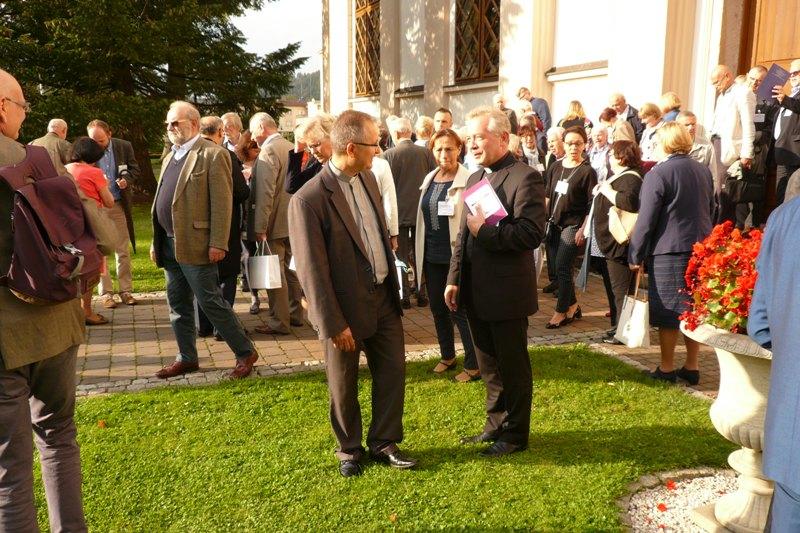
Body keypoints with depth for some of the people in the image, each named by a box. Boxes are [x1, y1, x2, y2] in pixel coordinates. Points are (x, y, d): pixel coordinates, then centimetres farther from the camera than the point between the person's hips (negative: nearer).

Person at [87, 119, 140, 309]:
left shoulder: (124, 146, -1)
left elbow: (134, 169, 7)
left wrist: (127, 179, -14)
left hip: (119, 205, 1)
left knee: (123, 251, 6)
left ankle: (126, 291, 15)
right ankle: (105, 292, 12)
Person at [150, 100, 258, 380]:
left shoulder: (213, 155, -9)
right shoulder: (170, 157, 18)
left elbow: (222, 203, -15)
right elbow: (162, 202, 19)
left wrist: (218, 244, -20)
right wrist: (156, 241, 16)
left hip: (195, 244, -8)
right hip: (169, 244, 8)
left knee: (211, 303, -4)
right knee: (178, 306, 14)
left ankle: (245, 353, 9)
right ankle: (187, 358, 27)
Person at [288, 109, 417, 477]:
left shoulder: (367, 177, 1)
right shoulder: (308, 199, -22)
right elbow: (312, 270, -20)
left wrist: (394, 288, 12)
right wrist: (334, 324, -17)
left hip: (383, 298, 6)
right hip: (345, 307, -6)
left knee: (393, 372, 14)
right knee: (344, 386, 13)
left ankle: (383, 442, 33)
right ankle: (349, 450, 35)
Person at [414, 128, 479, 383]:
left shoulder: (468, 181, -11)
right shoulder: (429, 179, 9)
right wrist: (419, 253, 14)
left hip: (457, 255, -7)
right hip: (431, 256, 7)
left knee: (460, 310, -1)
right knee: (438, 309, 16)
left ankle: (473, 365, 13)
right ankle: (447, 356, 33)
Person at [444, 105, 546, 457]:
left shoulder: (525, 178, -13)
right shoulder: (475, 178, 13)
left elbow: (532, 233, -23)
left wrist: (485, 230, -22)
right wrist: (455, 279, 11)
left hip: (506, 293, -8)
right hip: (475, 292, 8)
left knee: (513, 366, 8)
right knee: (489, 366, 20)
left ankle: (515, 434, 25)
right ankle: (496, 424, 36)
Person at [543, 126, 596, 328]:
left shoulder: (587, 171, -7)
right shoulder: (555, 167, 8)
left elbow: (592, 204, -9)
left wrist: (583, 229, -14)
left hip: (573, 225, -6)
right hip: (554, 224, 6)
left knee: (562, 268, -7)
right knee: (555, 267, 9)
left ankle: (561, 311, 6)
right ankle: (573, 306, 25)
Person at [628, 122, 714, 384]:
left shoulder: (658, 173, -12)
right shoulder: (704, 171, 9)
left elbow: (646, 219, -13)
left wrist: (635, 255, -6)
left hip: (669, 250, -6)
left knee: (668, 311, 3)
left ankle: (666, 368, 11)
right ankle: (691, 367, 20)